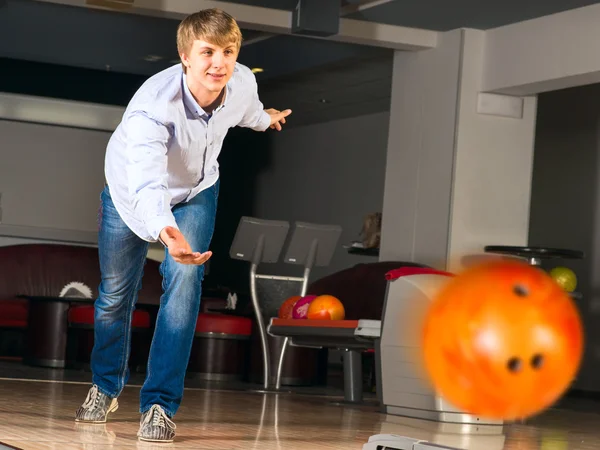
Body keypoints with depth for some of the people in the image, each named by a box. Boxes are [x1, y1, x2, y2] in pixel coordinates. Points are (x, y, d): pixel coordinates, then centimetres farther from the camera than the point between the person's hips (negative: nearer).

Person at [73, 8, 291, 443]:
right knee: (115, 293, 11)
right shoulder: (152, 105, -44)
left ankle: (160, 405, -14)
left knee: (185, 280, -19)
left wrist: (265, 119, 26)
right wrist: (165, 230, -78)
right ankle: (105, 387, 39)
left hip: (196, 191, 2)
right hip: (132, 194, -2)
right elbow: (147, 182, -58)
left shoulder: (243, 83, -27)